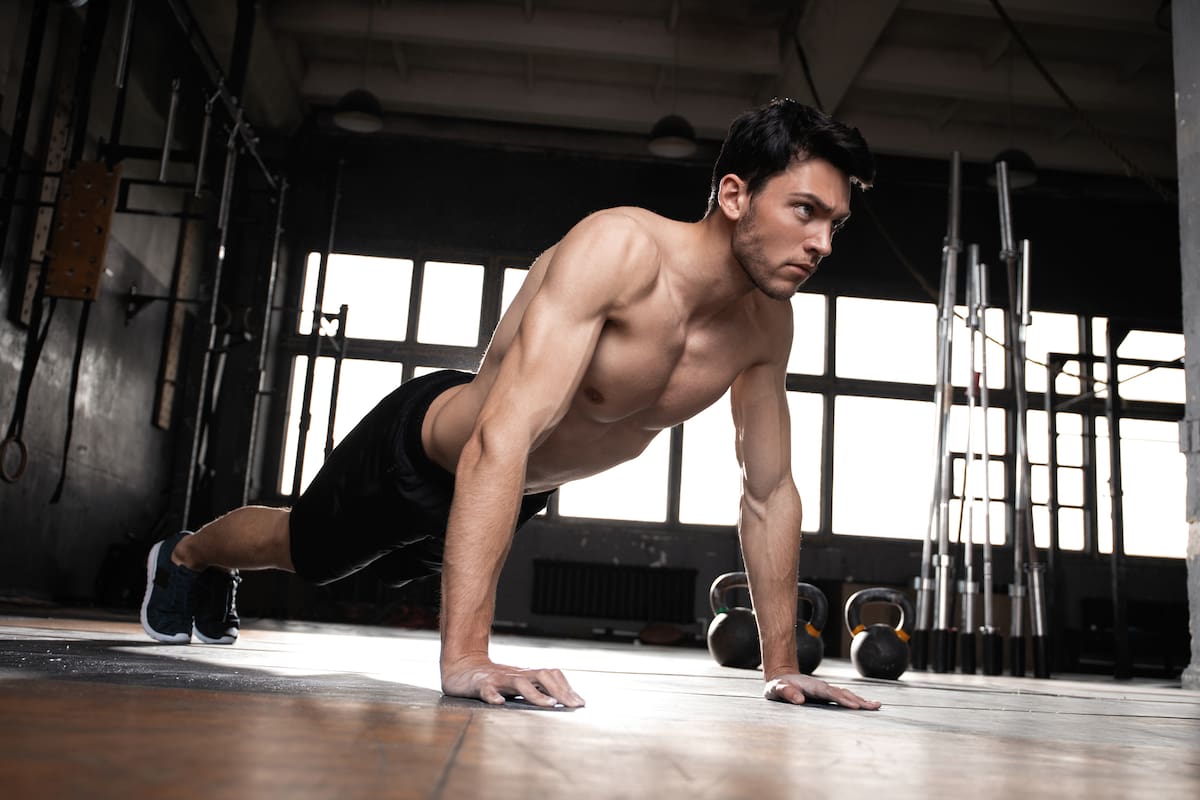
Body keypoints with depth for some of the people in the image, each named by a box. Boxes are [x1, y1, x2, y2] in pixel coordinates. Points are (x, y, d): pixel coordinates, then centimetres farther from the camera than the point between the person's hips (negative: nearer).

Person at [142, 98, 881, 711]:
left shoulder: (768, 325, -17)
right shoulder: (619, 249, -39)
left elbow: (770, 492, -8)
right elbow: (501, 441, -47)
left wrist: (782, 667, -8)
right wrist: (465, 657, -51)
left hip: (522, 490, 7)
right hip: (423, 448, -7)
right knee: (295, 548, 21)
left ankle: (218, 582, 66)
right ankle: (183, 556, 58)